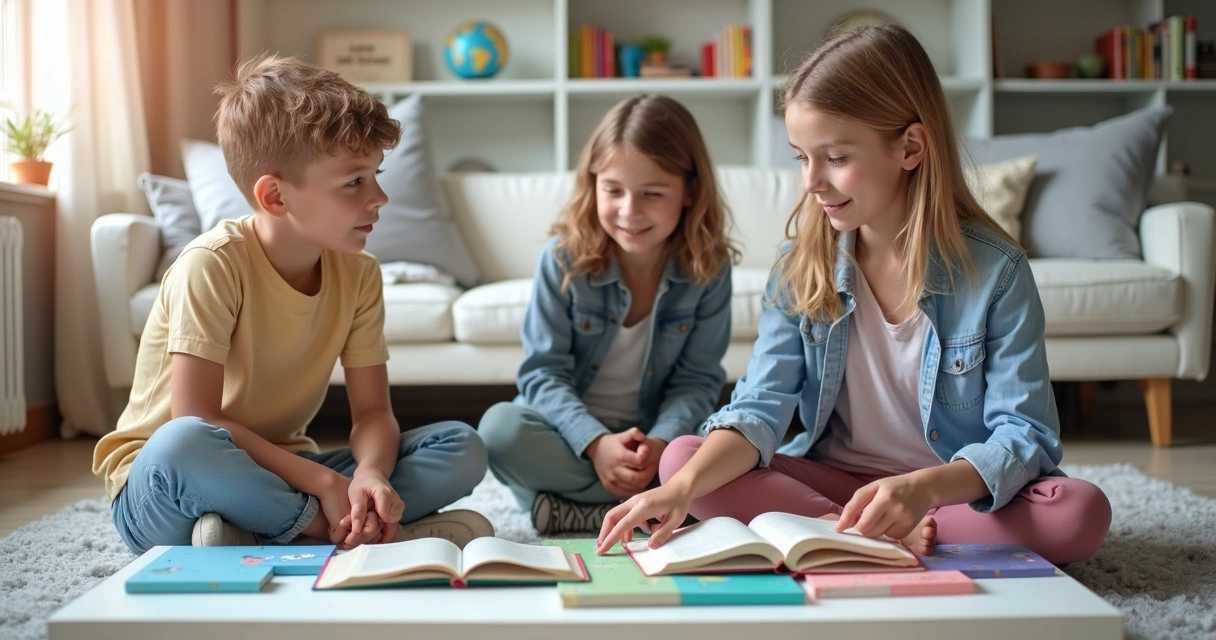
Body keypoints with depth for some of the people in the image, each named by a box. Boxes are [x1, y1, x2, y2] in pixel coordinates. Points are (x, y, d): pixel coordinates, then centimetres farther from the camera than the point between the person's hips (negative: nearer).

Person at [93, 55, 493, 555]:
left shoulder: (357, 274, -3)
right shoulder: (213, 265, -19)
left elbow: (372, 411, -5)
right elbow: (195, 419, -24)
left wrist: (369, 475, -27)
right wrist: (326, 482, -28)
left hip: (280, 473, 5)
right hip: (159, 490, -5)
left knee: (462, 448, -12)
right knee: (183, 445, -40)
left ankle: (254, 538, -23)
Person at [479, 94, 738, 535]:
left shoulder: (708, 269, -8)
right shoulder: (565, 257, -11)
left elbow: (697, 381, -6)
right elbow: (543, 371, -11)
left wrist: (660, 443, -26)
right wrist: (595, 443, -28)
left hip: (658, 438, 1)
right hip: (570, 430, 0)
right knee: (500, 427, -31)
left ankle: (570, 508, -24)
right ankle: (655, 503, -27)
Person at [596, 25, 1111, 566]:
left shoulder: (994, 270, -14)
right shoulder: (800, 267, -5)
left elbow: (1026, 436, -17)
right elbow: (760, 408, -12)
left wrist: (925, 487, -38)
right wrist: (683, 488, -31)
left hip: (962, 492, -2)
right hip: (832, 480, 3)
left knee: (1082, 514, -31)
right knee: (680, 460, -18)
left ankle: (832, 537, -24)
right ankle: (889, 541, -24)